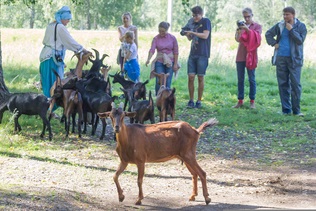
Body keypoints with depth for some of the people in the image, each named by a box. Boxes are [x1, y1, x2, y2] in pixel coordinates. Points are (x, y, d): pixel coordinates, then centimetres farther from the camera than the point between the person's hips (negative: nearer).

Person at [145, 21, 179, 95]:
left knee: (168, 82, -1)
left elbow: (176, 52, 2)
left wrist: (175, 64, -2)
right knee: (159, 81, -7)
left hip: (170, 62, 0)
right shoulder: (156, 38, -2)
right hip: (159, 61, 0)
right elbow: (152, 50, -13)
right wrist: (148, 59, -31)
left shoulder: (172, 38, -1)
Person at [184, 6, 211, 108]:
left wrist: (192, 32, -13)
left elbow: (205, 35, -11)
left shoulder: (206, 21, 0)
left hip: (202, 55, -5)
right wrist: (186, 33, 2)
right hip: (193, 54, 5)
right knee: (191, 77, -2)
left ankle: (199, 101, 5)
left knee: (200, 77, -2)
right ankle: (191, 100, 5)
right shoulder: (194, 23, 18)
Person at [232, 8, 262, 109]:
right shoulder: (241, 25, 11)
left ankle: (252, 101, 1)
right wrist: (238, 31, -19)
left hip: (251, 55, -3)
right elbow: (237, 39, 0)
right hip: (240, 56, 3)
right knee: (240, 79, 3)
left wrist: (248, 29, -24)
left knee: (251, 79, -2)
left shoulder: (257, 26, 4)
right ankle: (240, 101, 6)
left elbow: (257, 37, -12)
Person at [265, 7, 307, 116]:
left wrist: (291, 30, -13)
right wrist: (274, 43, 5)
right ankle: (286, 110, 11)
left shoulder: (301, 26, 0)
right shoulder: (280, 26, 8)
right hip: (281, 58, 3)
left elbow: (300, 40, -10)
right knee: (283, 84, 5)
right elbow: (268, 34, 19)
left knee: (295, 84, -6)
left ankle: (296, 110, -1)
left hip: (294, 59, -3)